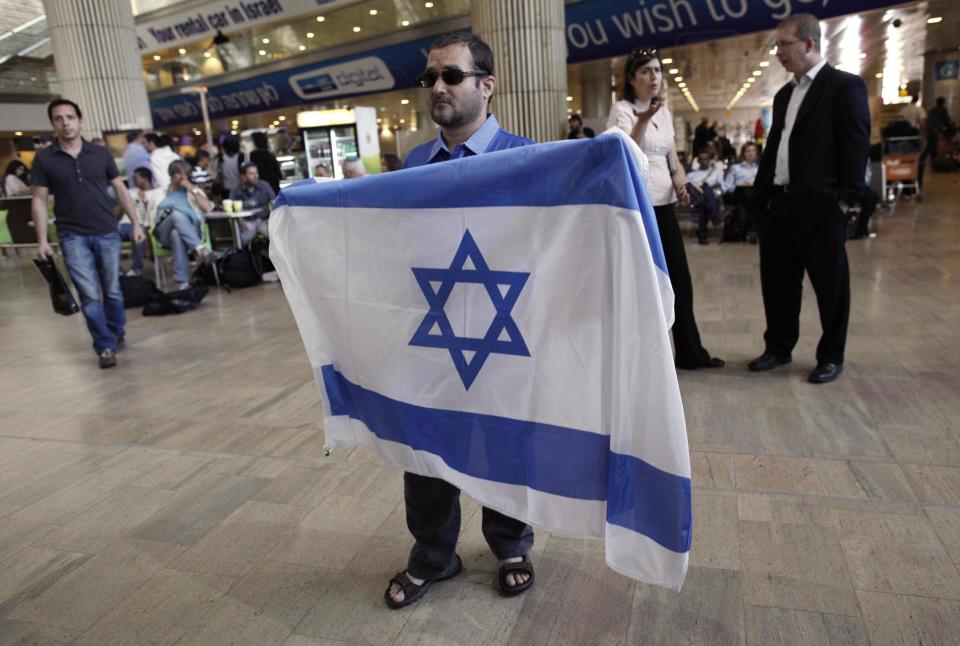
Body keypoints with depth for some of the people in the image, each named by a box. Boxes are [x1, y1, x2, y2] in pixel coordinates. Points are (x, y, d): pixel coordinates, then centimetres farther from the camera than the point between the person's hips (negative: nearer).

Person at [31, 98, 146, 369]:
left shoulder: (101, 153, 3)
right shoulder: (44, 158, 1)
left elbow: (120, 190, 8)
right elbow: (39, 200, 2)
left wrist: (136, 223, 2)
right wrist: (42, 240, -3)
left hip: (107, 233, 1)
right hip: (73, 237, -1)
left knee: (112, 290, 9)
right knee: (89, 295, -4)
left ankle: (116, 335, 29)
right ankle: (105, 346, 6)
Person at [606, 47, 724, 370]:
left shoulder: (664, 112, 15)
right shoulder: (622, 110, -8)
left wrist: (680, 179, 1)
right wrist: (643, 120, -39)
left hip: (664, 203, 7)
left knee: (679, 279, 9)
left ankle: (690, 352, 20)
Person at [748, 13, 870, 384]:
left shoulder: (845, 86, -4)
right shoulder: (784, 95, 17)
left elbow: (857, 147, -9)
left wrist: (845, 199, -14)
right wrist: (760, 194, 10)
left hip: (820, 205, -7)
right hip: (780, 203, 7)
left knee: (829, 284, 5)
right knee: (777, 280, 12)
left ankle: (831, 357, 18)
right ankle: (778, 348, 27)